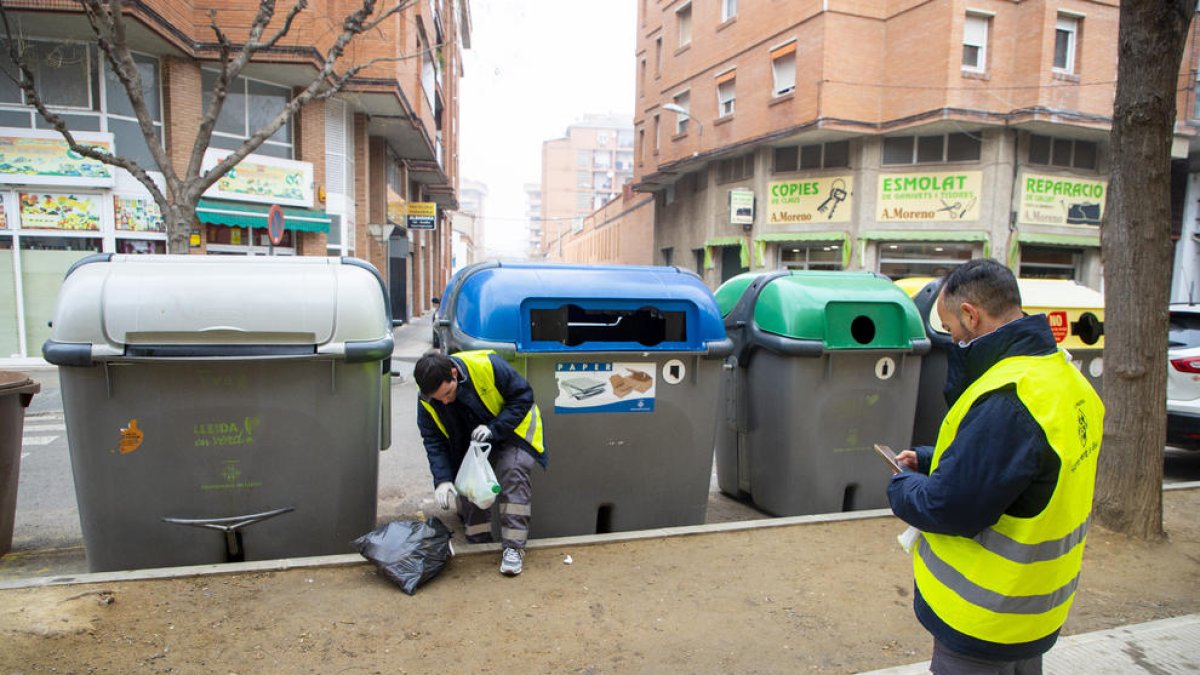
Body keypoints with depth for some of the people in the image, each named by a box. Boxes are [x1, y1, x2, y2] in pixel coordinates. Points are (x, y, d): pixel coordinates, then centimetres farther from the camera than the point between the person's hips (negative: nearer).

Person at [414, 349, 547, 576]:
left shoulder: (487, 365, -34)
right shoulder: (426, 400, -20)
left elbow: (523, 396, -23)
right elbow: (434, 441, -13)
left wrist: (494, 428, -31)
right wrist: (442, 479, -27)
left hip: (512, 428, -4)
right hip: (471, 440, 4)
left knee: (513, 472, -25)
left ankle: (514, 546, -19)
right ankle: (479, 544, 11)